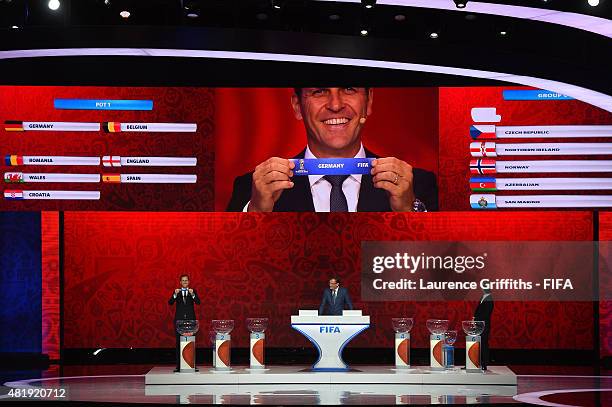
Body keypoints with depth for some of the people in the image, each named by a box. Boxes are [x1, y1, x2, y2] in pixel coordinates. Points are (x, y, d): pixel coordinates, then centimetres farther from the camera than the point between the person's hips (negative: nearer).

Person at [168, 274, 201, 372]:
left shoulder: (193, 291, 8)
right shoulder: (176, 291, 8)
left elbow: (198, 302, -5)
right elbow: (170, 303, -4)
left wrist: (192, 294, -22)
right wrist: (175, 294, -21)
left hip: (190, 319, 0)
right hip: (179, 319, 0)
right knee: (179, 343, 0)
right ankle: (178, 365, 1)